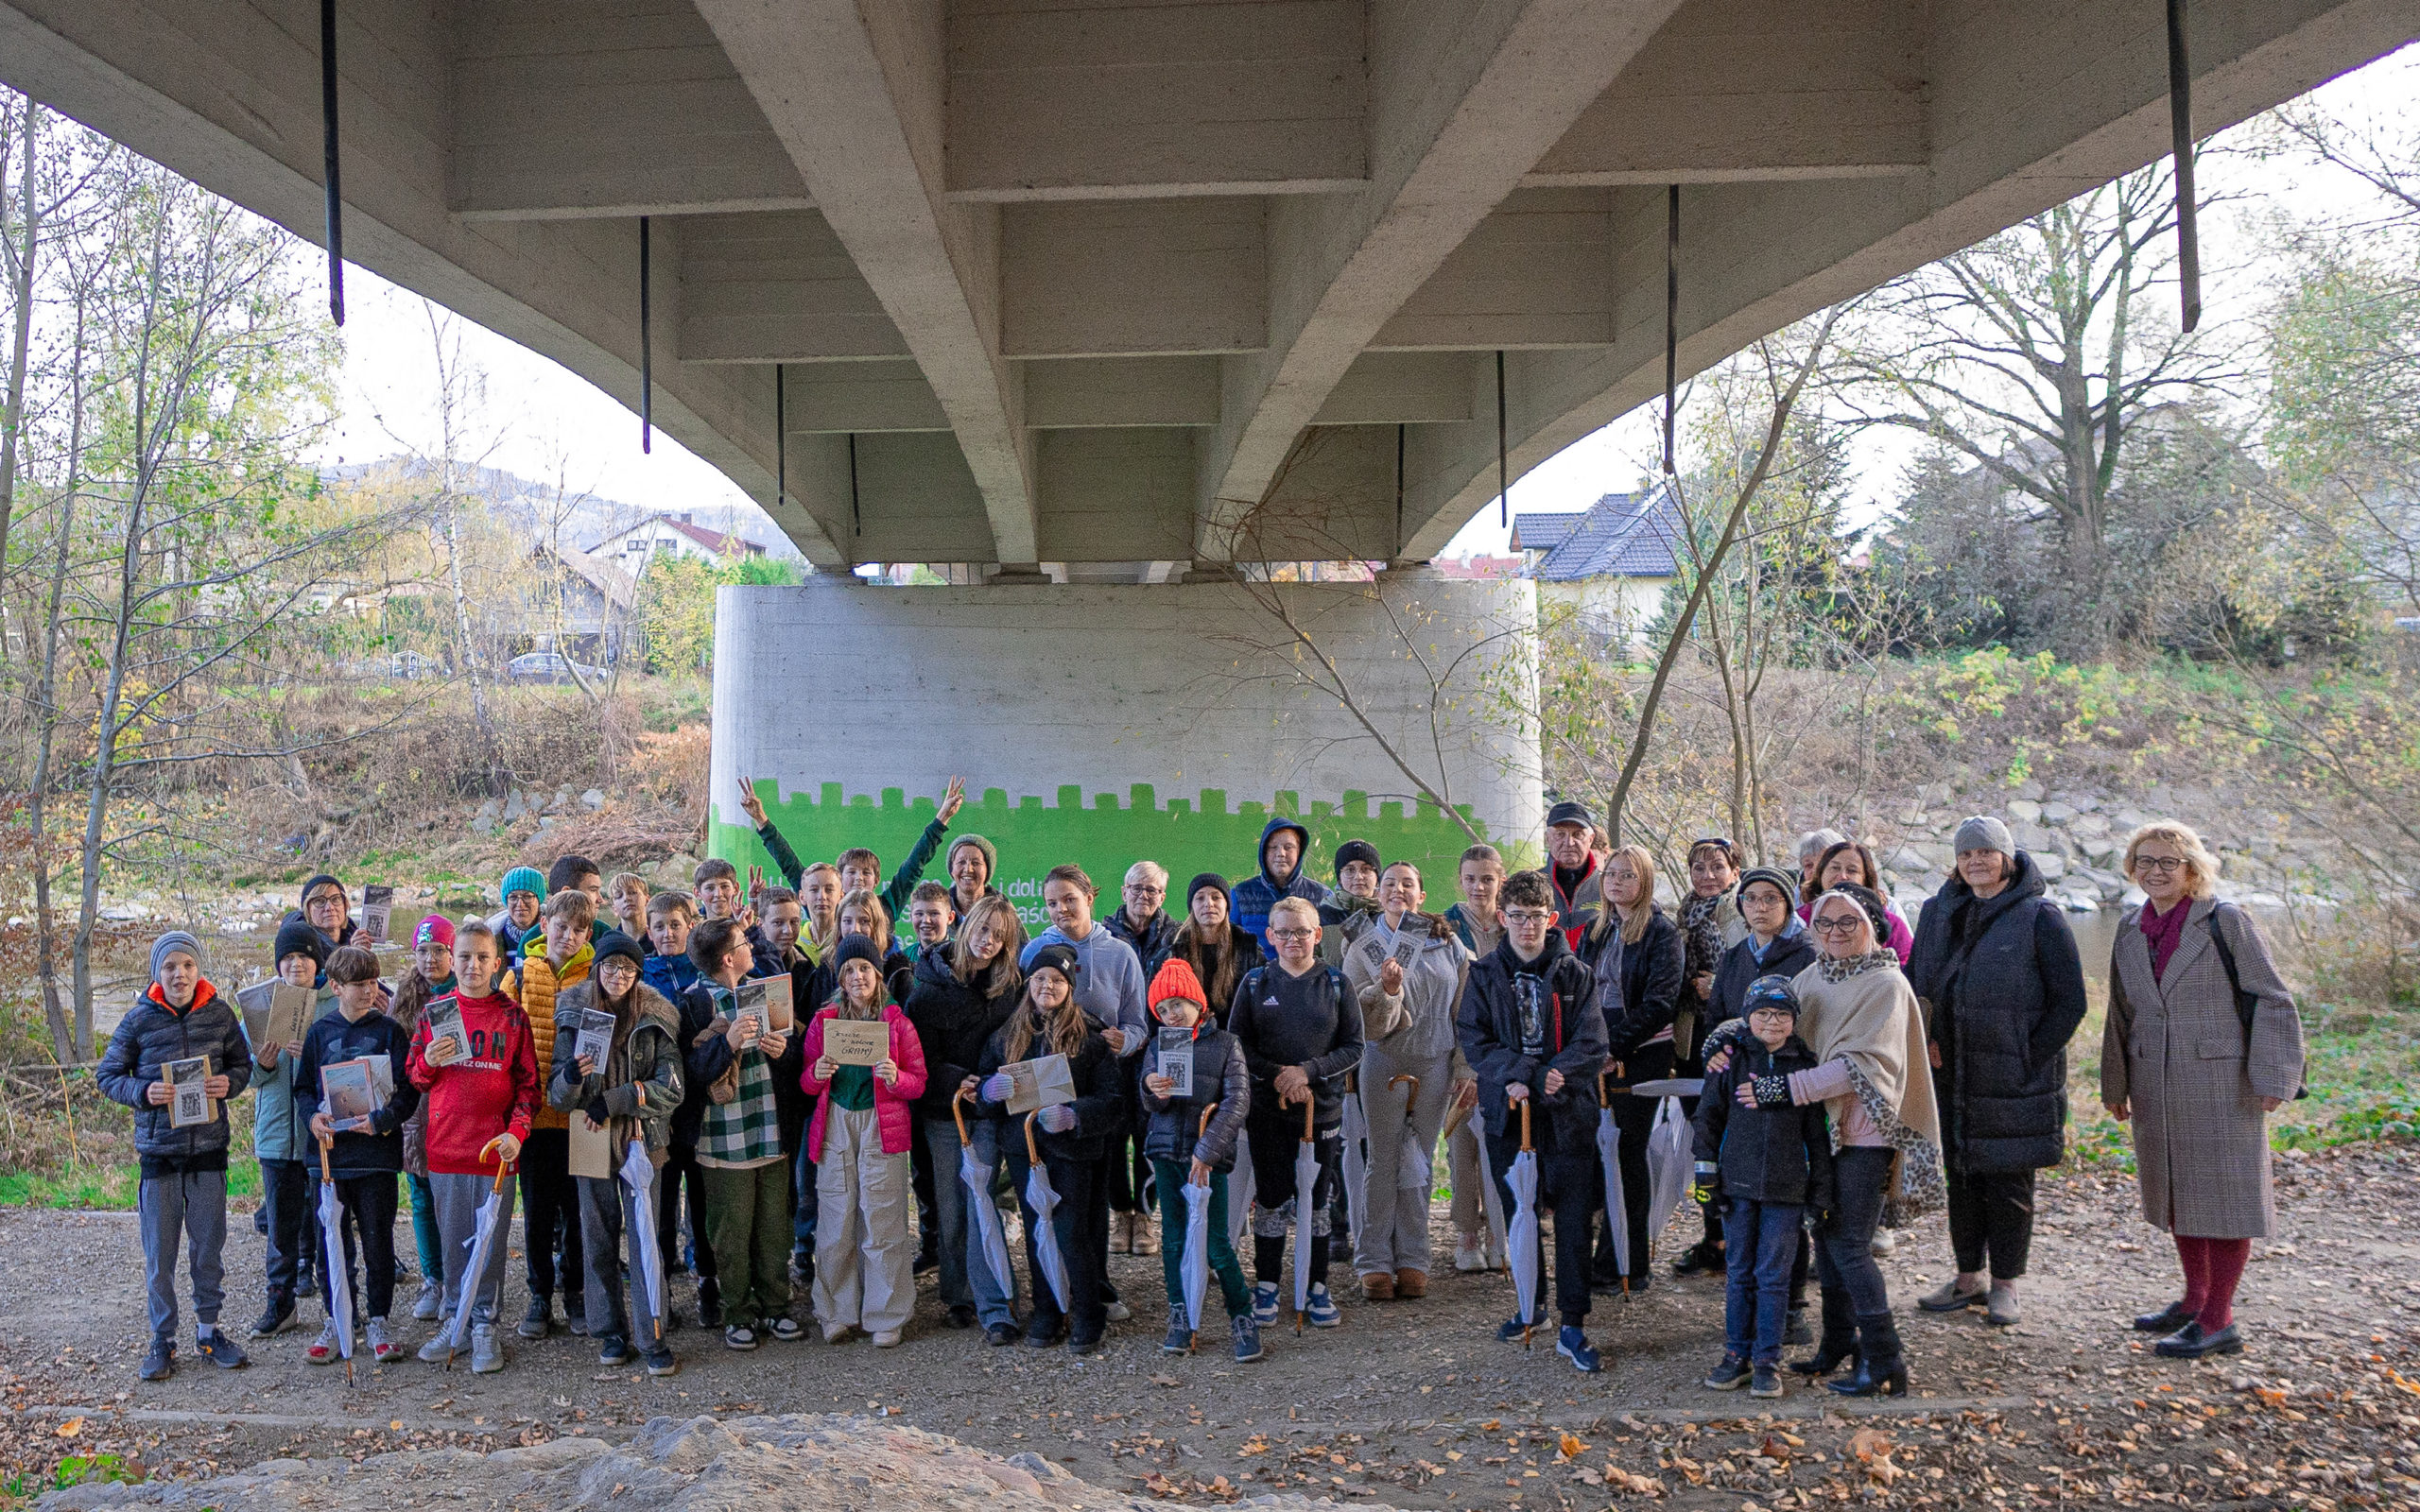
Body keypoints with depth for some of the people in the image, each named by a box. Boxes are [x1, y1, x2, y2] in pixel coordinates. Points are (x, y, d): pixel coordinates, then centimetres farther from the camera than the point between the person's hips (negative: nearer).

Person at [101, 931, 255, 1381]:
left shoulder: (220, 1013, 0)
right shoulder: (139, 1019, -3)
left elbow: (242, 1064, 10)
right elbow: (107, 1074, 2)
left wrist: (229, 1083, -12)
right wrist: (143, 1092, -16)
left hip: (209, 1145, 1)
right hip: (158, 1146, -1)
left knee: (209, 1243, 9)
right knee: (159, 1249, 4)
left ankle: (208, 1330, 23)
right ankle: (162, 1339, 17)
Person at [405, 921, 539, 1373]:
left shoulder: (513, 1016, 1)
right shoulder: (433, 1014, 5)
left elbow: (528, 1082, 2)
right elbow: (414, 1079, 11)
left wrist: (517, 1131, -11)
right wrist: (428, 1062, -11)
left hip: (496, 1147, -2)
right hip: (446, 1146, 2)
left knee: (491, 1241, 4)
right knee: (453, 1239, 11)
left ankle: (485, 1327, 14)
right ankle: (453, 1322, 22)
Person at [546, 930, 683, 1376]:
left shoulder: (655, 1019, -2)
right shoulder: (574, 1016, 2)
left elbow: (670, 1089, -8)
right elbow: (556, 1096, 0)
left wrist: (612, 1101, -15)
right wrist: (571, 1077, -23)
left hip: (642, 1140, -2)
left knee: (645, 1237, -3)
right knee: (598, 1240, 8)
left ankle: (652, 1339, 3)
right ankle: (609, 1333, 20)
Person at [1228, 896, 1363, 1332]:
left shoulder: (1335, 983, 2)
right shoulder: (1255, 984, 3)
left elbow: (1354, 1048, 0)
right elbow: (1237, 1044, 1)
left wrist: (1308, 1071, -14)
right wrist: (1276, 1076, -14)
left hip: (1322, 1108, 0)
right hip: (1267, 1110, 0)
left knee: (1316, 1200, 6)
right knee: (1272, 1199, 5)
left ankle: (1317, 1288, 17)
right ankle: (1267, 1285, 18)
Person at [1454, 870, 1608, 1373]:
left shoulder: (1576, 975, 2)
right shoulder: (1485, 975, 6)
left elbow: (1592, 1044, -4)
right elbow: (1472, 1040, 0)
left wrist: (1544, 1077, -19)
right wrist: (1517, 1072, -16)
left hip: (1568, 1110, -2)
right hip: (1507, 1111, 2)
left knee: (1575, 1219, -4)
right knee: (1517, 1213, 12)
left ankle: (1572, 1327, 1)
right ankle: (1532, 1302, 31)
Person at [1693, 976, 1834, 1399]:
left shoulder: (1805, 1066, 2)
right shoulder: (1732, 1061, 1)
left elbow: (1817, 1134, 6)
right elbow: (1708, 1117, 7)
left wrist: (1821, 1191, 4)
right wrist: (1706, 1172, 2)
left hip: (1785, 1189, -1)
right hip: (1738, 1184, 1)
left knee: (1774, 1277, 2)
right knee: (1741, 1275, 9)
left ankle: (1767, 1361, 11)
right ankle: (1737, 1355, 19)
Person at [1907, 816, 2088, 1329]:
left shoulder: (2040, 918, -7)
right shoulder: (1938, 913, 8)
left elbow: (2070, 1002, -7)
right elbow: (1914, 980, 17)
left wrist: (2028, 1062, -11)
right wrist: (1924, 1039, 2)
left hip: (2014, 1080, -5)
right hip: (1950, 1076, 5)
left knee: (2008, 1180, 4)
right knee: (1960, 1175, 12)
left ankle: (2004, 1285, 18)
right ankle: (1968, 1279, 25)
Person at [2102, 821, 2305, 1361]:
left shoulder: (2226, 922, -9)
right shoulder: (2131, 929, 8)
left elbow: (2272, 1000, -8)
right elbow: (2121, 1012, 16)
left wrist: (2273, 1077, -14)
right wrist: (2115, 1084, 18)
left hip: (2220, 1084, -6)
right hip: (2156, 1087, 6)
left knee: (2223, 1191, 0)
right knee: (2176, 1191, 14)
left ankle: (2219, 1321, 8)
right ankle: (2194, 1299, 29)